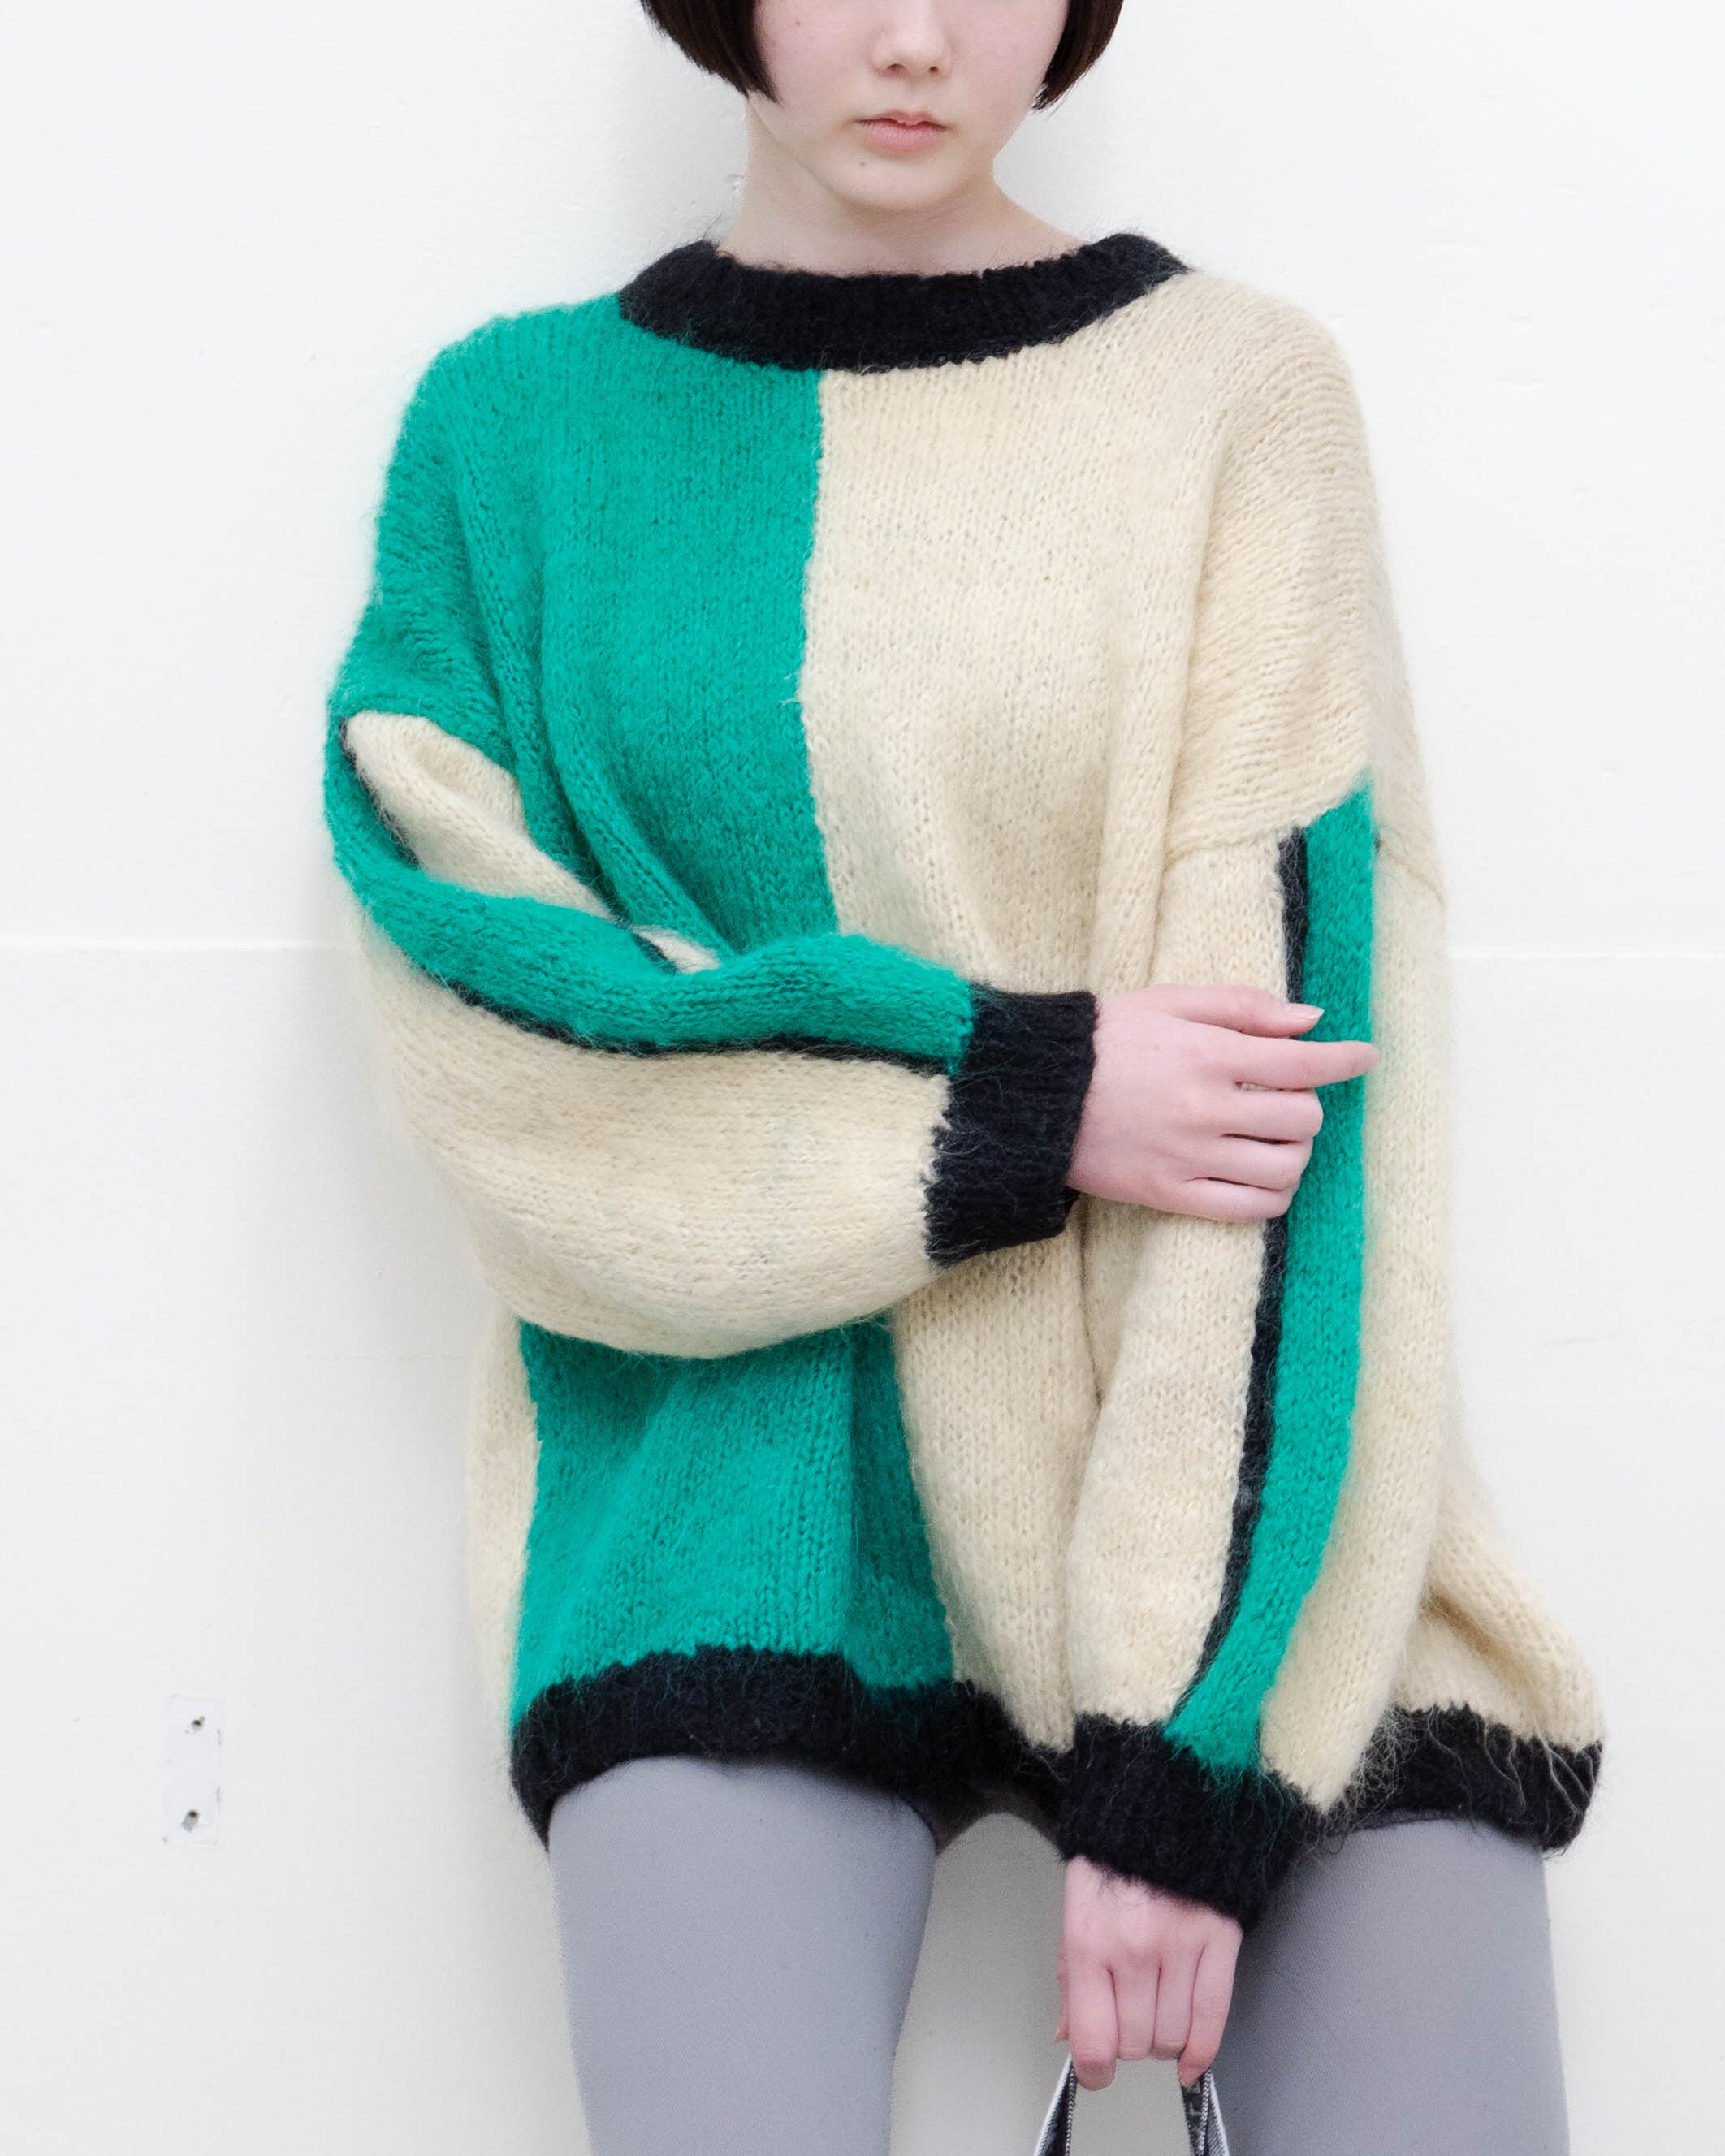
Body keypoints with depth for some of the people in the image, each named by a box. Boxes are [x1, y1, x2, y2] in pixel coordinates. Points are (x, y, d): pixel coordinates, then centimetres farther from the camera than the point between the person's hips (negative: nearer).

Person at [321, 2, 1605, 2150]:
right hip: (743, 1499, 0)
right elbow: (482, 1030, -1)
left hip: (1251, 1544, 0)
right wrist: (1022, 1100, -12)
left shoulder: (1234, 393, 1)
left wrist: (1190, 1753, -13)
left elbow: (1295, 1049, -7)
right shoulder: (517, 428, 6)